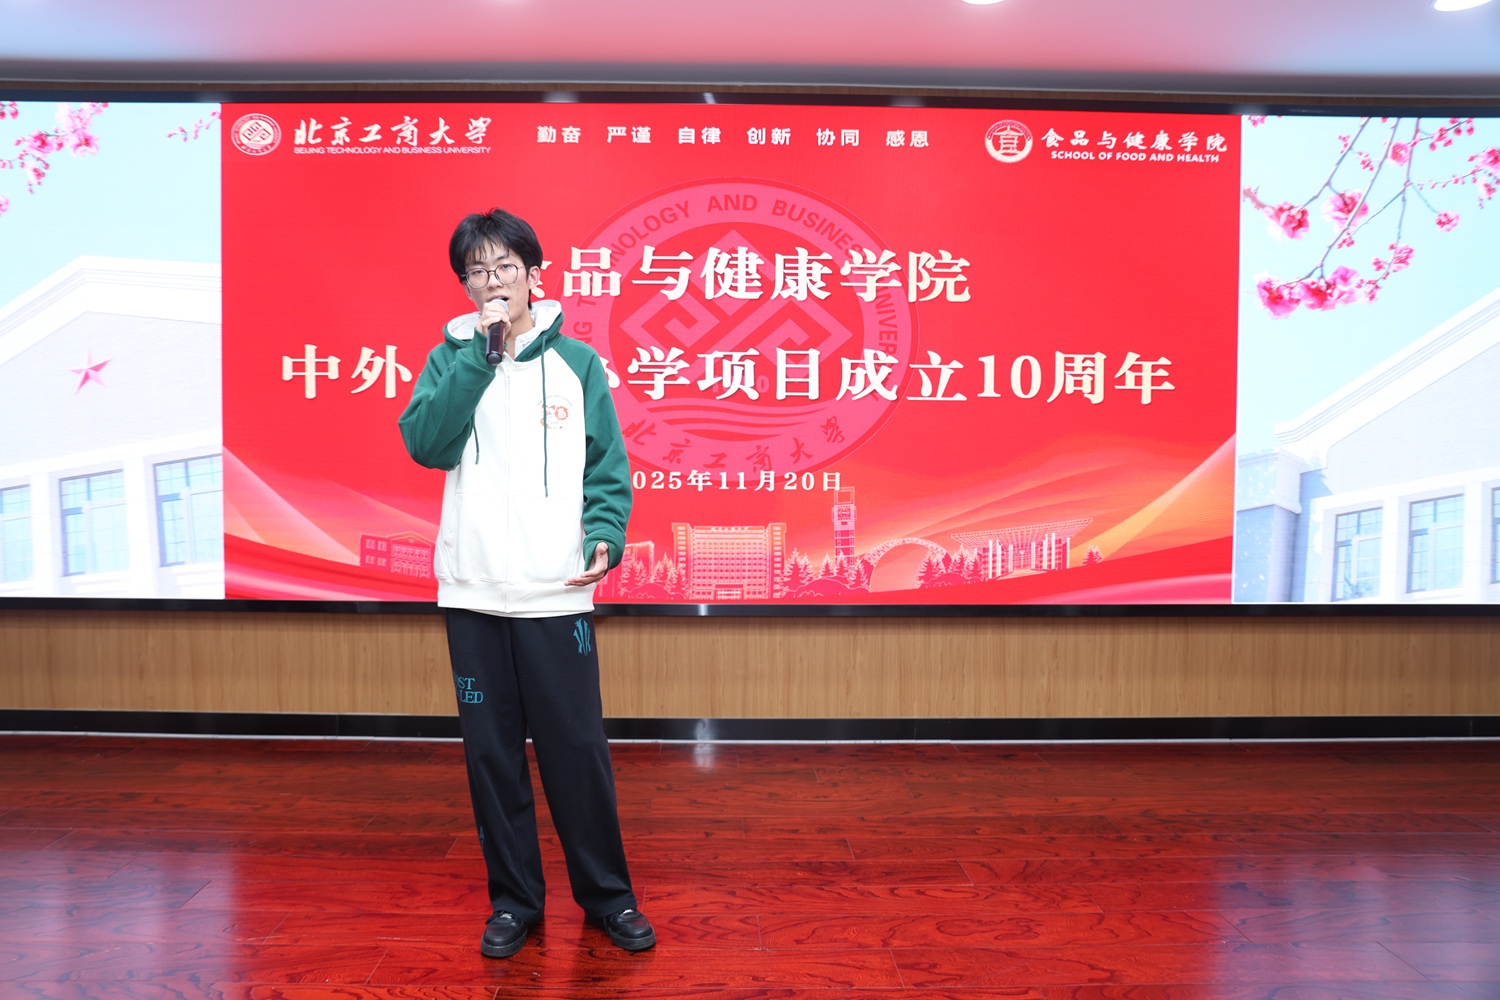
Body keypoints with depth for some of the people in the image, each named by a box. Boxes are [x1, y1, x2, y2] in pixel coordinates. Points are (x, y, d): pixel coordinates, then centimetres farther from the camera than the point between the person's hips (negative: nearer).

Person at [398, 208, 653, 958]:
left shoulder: (576, 361, 3)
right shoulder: (450, 358, 7)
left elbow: (608, 468, 2)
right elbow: (425, 443, -11)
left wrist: (605, 536, -15)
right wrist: (479, 348, -14)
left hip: (556, 595, -2)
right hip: (472, 595, 2)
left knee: (576, 749, 3)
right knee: (491, 751, 10)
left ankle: (607, 894, 21)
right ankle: (513, 898, 27)